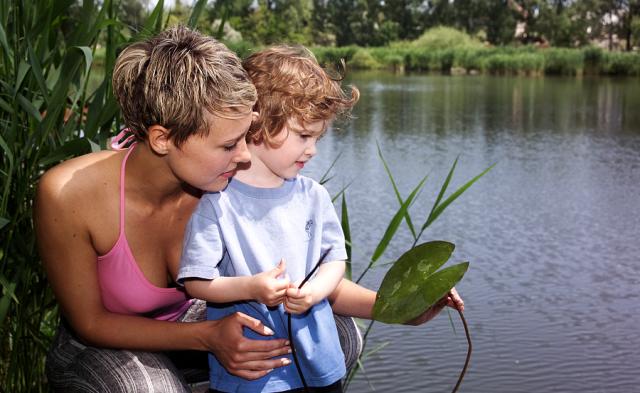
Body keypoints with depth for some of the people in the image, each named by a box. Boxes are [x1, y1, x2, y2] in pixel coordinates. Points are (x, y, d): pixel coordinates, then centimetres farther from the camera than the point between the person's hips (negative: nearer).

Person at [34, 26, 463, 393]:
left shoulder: (233, 185, -23)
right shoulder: (69, 195, -32)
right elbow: (90, 322, -20)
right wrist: (206, 337, -31)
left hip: (188, 317, 3)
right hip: (102, 345, -3)